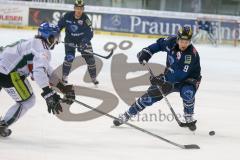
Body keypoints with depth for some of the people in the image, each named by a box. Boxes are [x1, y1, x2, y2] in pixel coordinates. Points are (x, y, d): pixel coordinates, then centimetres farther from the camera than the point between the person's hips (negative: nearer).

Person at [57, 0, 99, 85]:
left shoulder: (85, 18, -24)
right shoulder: (68, 16, -19)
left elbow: (90, 33, -28)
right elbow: (59, 25, -2)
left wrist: (84, 43, -40)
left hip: (82, 39, 0)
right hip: (70, 39, 0)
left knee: (89, 57, -4)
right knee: (69, 57, -18)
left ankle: (94, 77, 11)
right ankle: (64, 76, -2)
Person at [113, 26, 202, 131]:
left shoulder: (192, 54, -32)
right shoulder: (172, 41, -15)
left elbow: (181, 74, -38)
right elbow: (160, 44, 8)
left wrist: (163, 80, -43)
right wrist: (146, 52, -6)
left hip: (188, 80, -4)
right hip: (169, 77, 4)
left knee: (187, 92, -36)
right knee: (150, 95, -5)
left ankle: (189, 119, -11)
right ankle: (126, 116, 7)